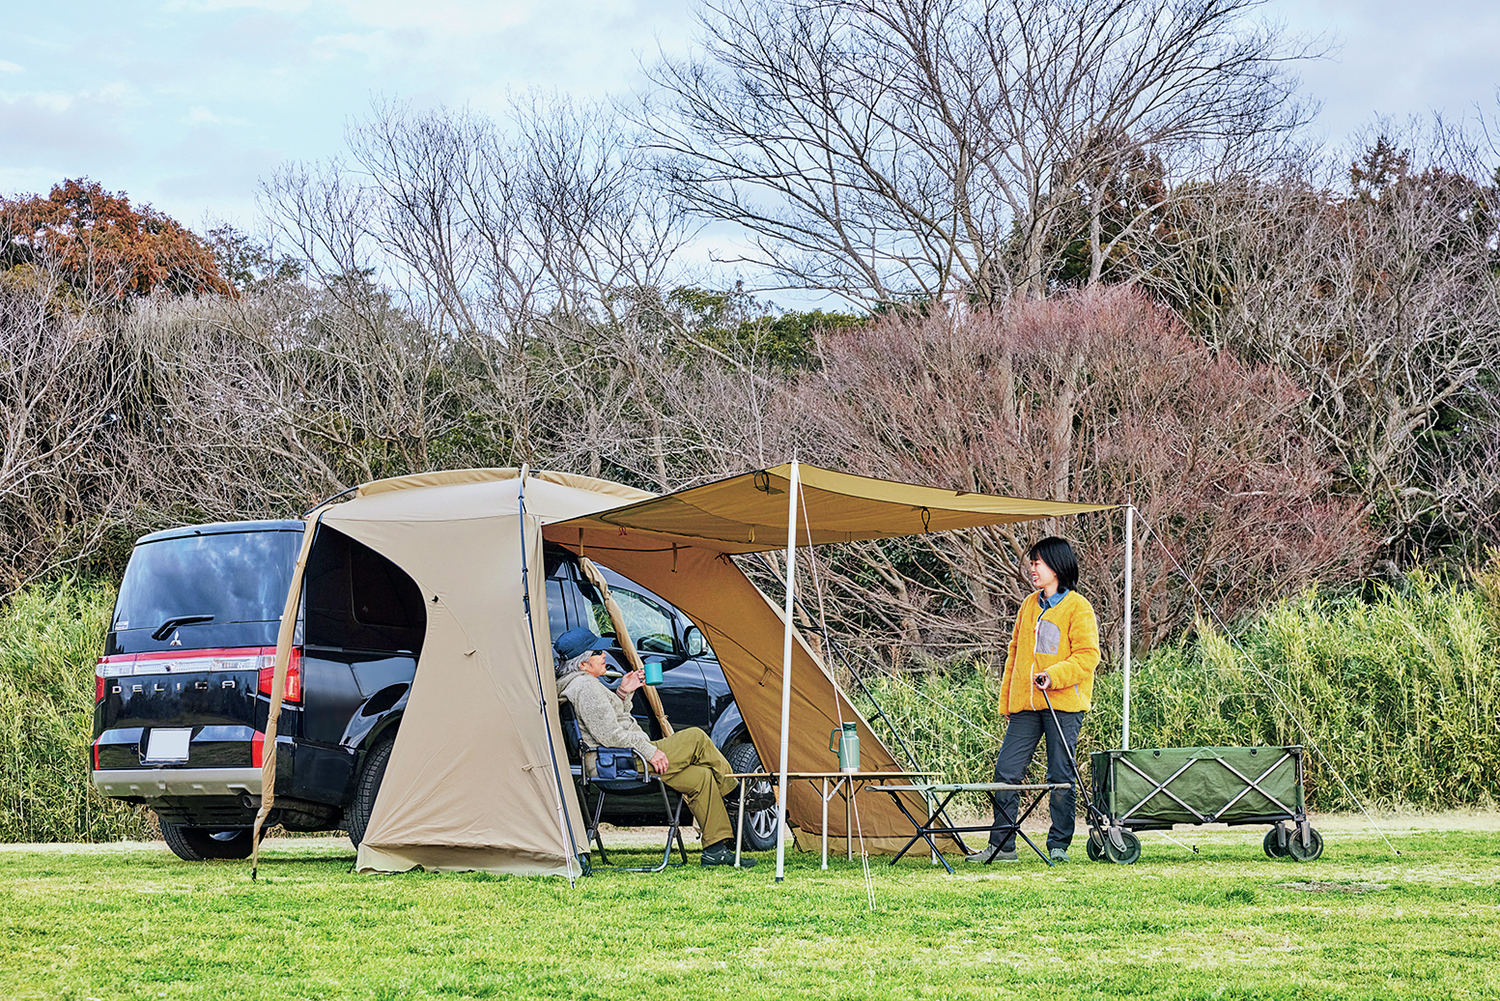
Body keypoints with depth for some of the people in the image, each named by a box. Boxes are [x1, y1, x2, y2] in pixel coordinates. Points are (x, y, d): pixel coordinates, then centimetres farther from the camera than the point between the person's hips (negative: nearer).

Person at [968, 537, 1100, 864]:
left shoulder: (1078, 607, -2)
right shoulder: (1029, 605, 17)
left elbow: (1087, 656, -9)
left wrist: (1054, 676, -22)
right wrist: (1006, 700, 19)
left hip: (1063, 705, -6)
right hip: (1025, 704, 6)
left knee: (1060, 776, -3)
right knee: (1006, 771, 0)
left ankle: (1058, 846, 6)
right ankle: (1001, 844, 6)